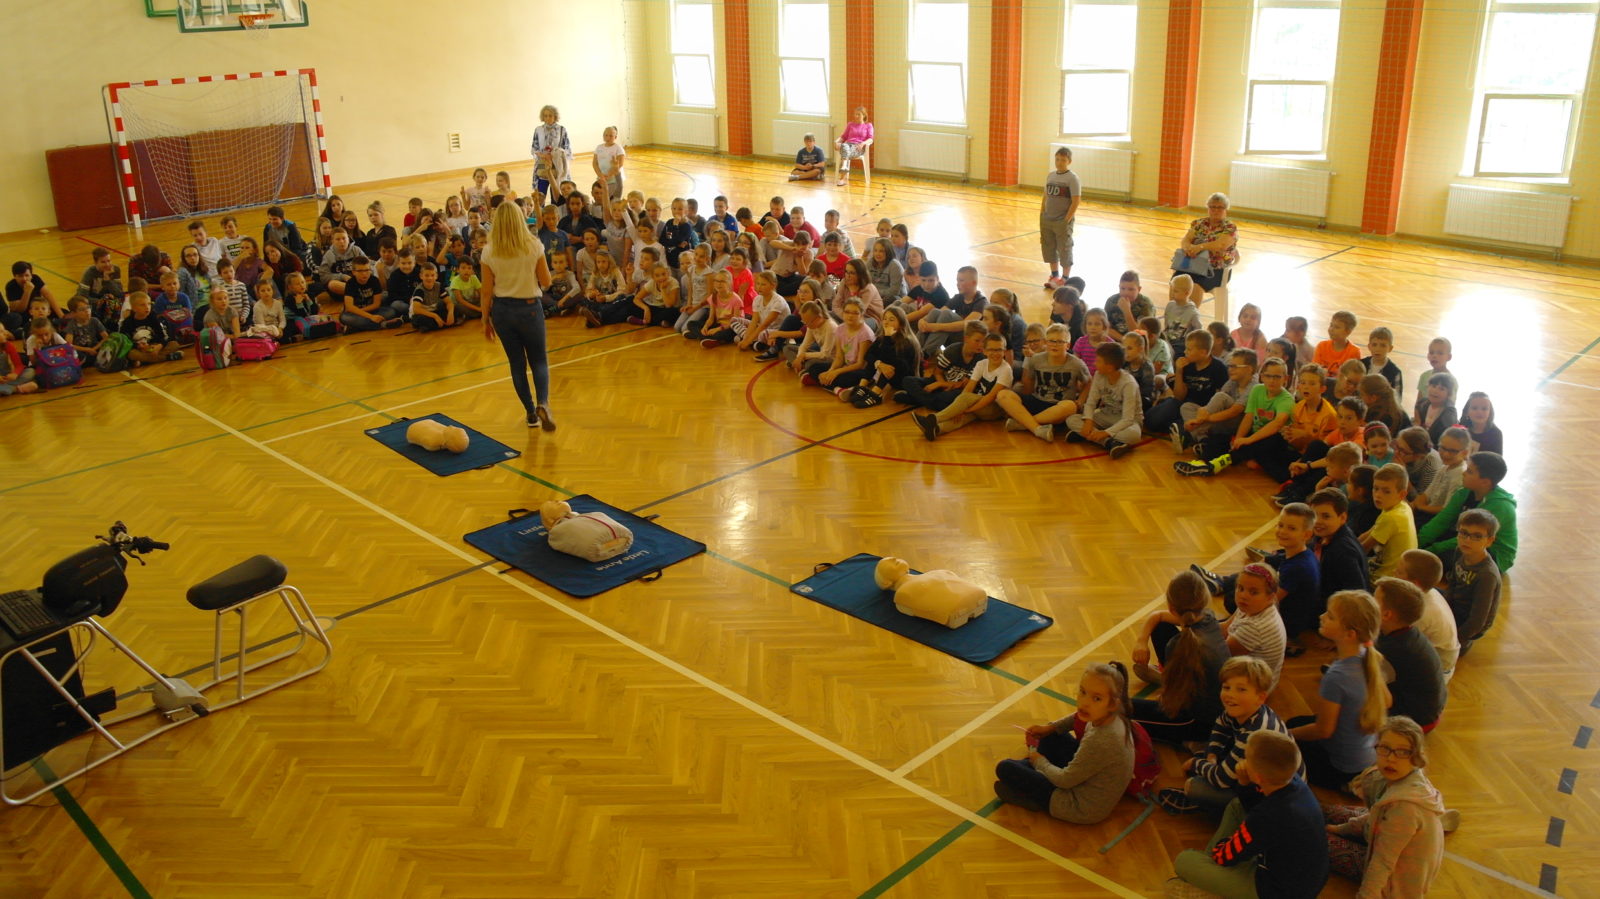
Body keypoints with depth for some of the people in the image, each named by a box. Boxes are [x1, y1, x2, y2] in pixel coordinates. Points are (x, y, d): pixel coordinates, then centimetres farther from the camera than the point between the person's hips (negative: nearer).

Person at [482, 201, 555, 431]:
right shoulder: (533, 246, -10)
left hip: (501, 310, 1)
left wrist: (486, 320, 6)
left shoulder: (489, 251, -7)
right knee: (539, 360, 11)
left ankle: (532, 413, 18)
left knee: (517, 363, 14)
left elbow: (487, 291, -4)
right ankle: (542, 403, -15)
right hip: (529, 308, -1)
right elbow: (546, 282, -4)